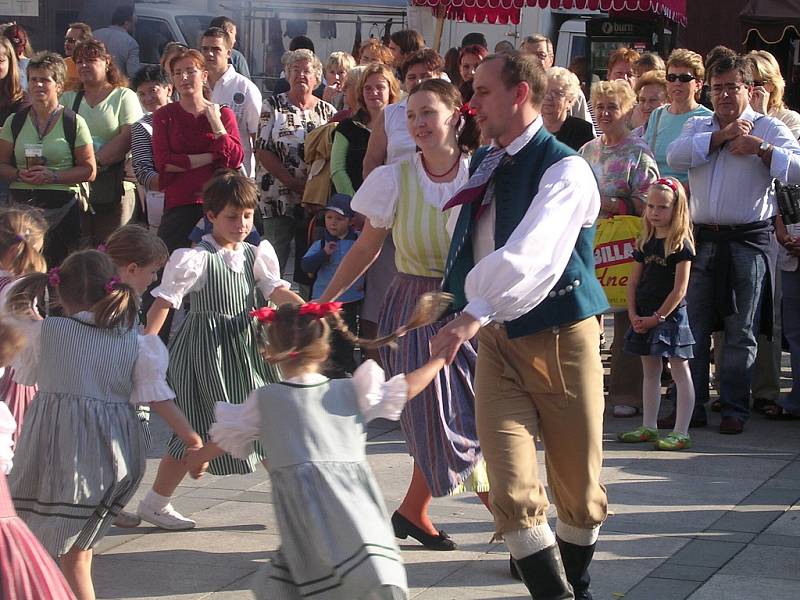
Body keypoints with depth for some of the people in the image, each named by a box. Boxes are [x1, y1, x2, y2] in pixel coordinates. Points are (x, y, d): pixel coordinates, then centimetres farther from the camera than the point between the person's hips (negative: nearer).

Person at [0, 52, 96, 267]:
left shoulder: (74, 123, 3)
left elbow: (89, 170, 0)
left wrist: (53, 176, -12)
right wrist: (19, 174, -9)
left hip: (62, 206, -2)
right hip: (21, 205, 2)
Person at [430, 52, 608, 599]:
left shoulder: (563, 169, -14)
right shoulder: (485, 162, 11)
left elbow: (530, 253, -31)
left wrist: (473, 314, -42)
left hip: (560, 336, -5)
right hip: (497, 337, 5)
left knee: (579, 491, 7)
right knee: (513, 492, -10)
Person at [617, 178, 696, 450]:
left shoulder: (680, 245, -10)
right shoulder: (645, 243, 10)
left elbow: (679, 289, -14)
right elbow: (633, 281, 11)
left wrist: (658, 317, -13)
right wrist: (633, 315, -1)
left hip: (670, 315, -7)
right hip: (644, 316, 7)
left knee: (680, 373, -3)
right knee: (650, 373, 14)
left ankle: (681, 433, -5)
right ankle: (648, 427, 22)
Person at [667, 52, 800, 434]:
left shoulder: (768, 128, 2)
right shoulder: (698, 126, 13)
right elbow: (676, 156, -8)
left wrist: (761, 149, -17)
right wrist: (722, 135, -11)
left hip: (748, 241, -3)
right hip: (702, 239, 3)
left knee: (741, 333, 2)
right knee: (692, 327, 5)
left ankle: (735, 409, 9)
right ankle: (690, 406, 12)